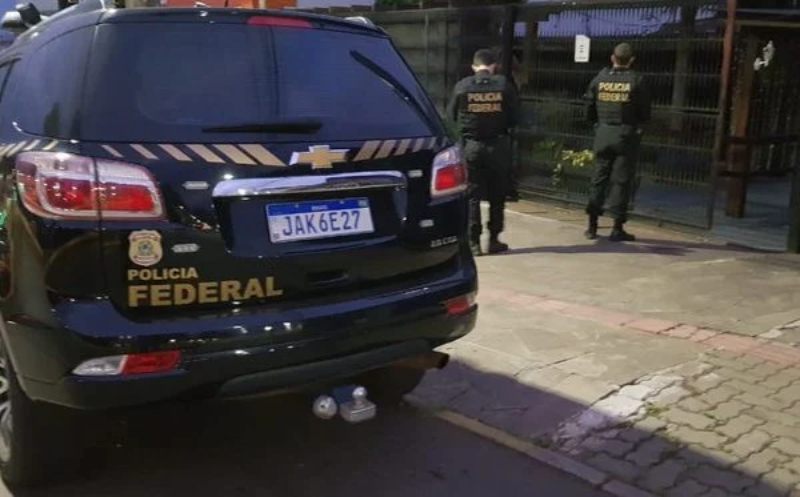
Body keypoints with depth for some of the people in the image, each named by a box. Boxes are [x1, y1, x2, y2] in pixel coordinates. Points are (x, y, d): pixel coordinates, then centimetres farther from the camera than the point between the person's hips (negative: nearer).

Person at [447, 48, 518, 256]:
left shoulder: (462, 86, -4)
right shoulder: (503, 85, -4)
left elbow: (451, 116, 1)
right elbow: (513, 118, -2)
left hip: (470, 146, 0)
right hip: (498, 145, 0)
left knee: (472, 195, 6)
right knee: (497, 195, 11)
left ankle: (473, 241, 6)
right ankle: (493, 240, 16)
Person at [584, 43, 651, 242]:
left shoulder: (600, 78, 1)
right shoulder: (636, 81, -5)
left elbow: (589, 110, 5)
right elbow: (645, 114, -2)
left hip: (603, 134, 3)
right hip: (626, 135, -2)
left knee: (599, 178, 10)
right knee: (621, 180, 2)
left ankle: (592, 225, 11)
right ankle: (618, 228, 3)